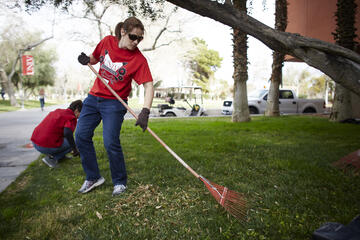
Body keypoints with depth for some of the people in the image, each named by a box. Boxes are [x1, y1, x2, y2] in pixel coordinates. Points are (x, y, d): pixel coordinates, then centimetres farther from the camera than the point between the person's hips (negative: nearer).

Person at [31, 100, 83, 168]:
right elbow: (68, 133, -27)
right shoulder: (72, 118, -8)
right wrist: (75, 149, -14)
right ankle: (51, 158, 0)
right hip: (47, 147, -8)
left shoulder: (56, 111, 17)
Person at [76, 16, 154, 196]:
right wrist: (87, 60, -9)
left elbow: (148, 85, -22)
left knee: (111, 143, -13)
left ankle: (120, 182, 9)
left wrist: (145, 112, -35)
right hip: (94, 97, 5)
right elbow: (95, 59, 15)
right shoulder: (107, 42, -2)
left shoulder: (138, 59, -15)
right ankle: (93, 177, 19)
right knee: (81, 136, 4)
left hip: (114, 103, -5)